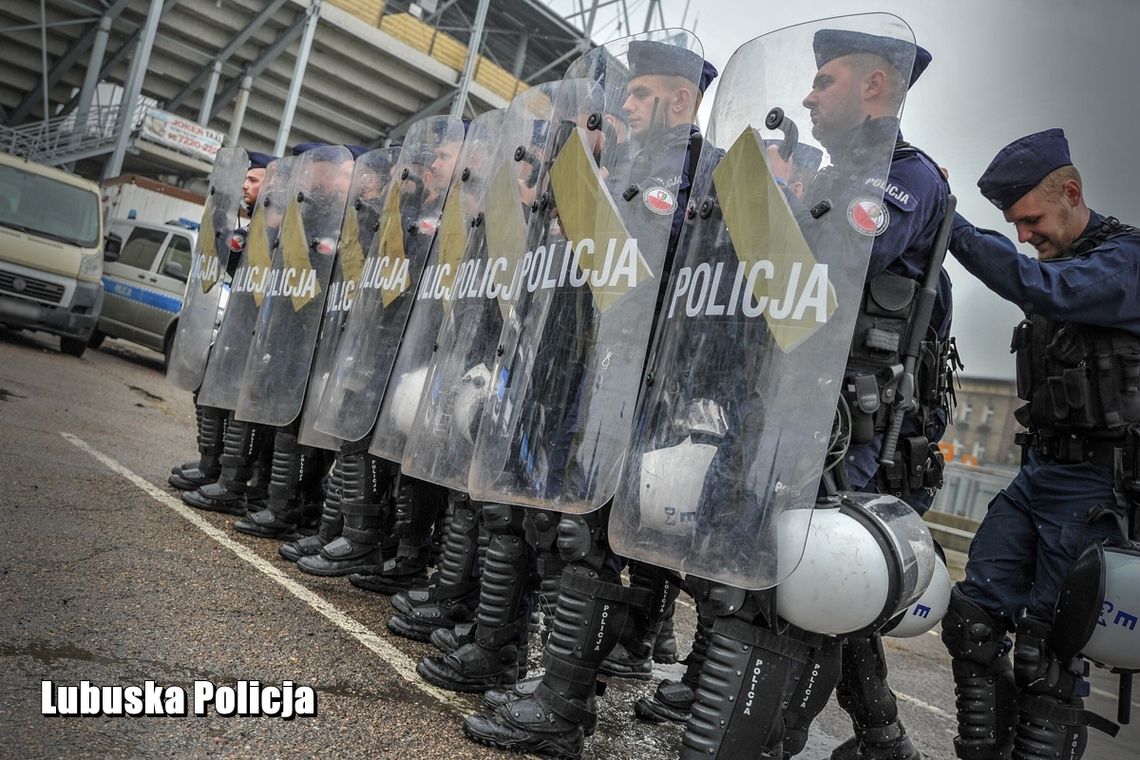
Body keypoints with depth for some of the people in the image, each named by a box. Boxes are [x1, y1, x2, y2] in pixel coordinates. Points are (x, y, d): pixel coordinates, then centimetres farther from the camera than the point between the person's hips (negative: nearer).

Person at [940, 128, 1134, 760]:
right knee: (972, 616, 2)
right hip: (1039, 470, 8)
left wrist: (951, 223, -30)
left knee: (1044, 645, -6)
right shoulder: (1057, 263, 15)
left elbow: (1041, 288, -29)